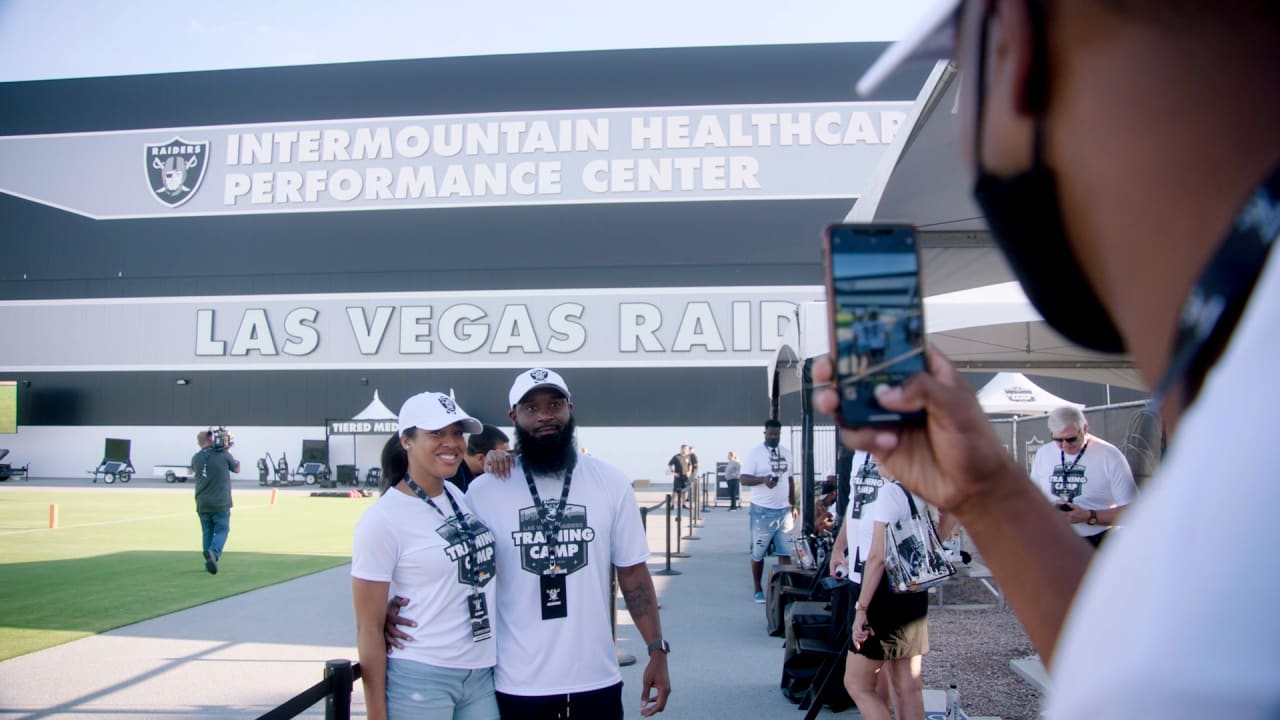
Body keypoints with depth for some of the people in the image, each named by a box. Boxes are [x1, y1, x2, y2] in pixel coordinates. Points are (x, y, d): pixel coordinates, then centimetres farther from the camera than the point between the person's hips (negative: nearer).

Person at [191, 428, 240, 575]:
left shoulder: (195, 458, 2)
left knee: (207, 532, 15)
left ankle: (209, 560, 15)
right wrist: (229, 451, 18)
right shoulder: (223, 455, -9)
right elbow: (237, 468, 8)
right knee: (221, 530, 2)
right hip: (220, 503, -4)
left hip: (202, 504, 4)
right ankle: (214, 553, -22)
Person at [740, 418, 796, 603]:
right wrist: (763, 479, -32)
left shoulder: (786, 453, 11)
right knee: (758, 553, 6)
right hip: (762, 511, -5)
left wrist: (793, 505, 15)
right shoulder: (754, 453, -8)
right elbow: (744, 478, -15)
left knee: (785, 553, 3)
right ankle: (758, 590, 18)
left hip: (784, 510, 5)